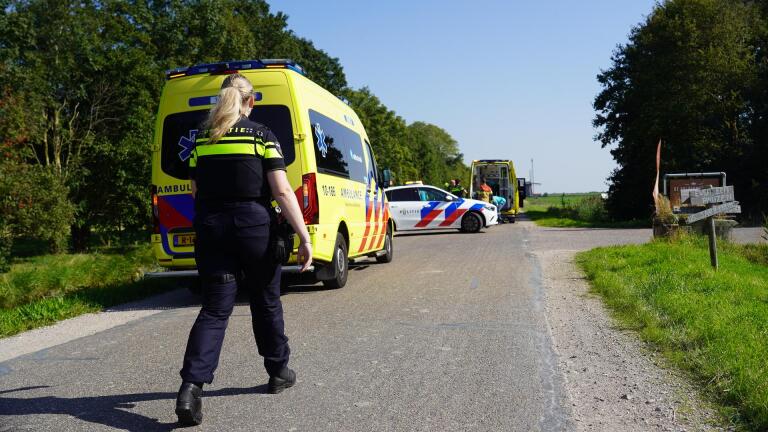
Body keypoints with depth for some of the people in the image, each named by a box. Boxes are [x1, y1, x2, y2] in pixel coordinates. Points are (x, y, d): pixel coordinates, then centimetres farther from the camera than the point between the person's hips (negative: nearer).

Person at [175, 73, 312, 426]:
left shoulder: (202, 139, 8)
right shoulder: (261, 135, -3)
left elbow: (195, 191, 14)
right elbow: (281, 190, -12)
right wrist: (304, 236, -13)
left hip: (211, 227, 3)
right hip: (254, 225, -2)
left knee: (215, 308, 3)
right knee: (266, 301, 16)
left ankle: (191, 386, -13)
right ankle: (279, 371, 30)